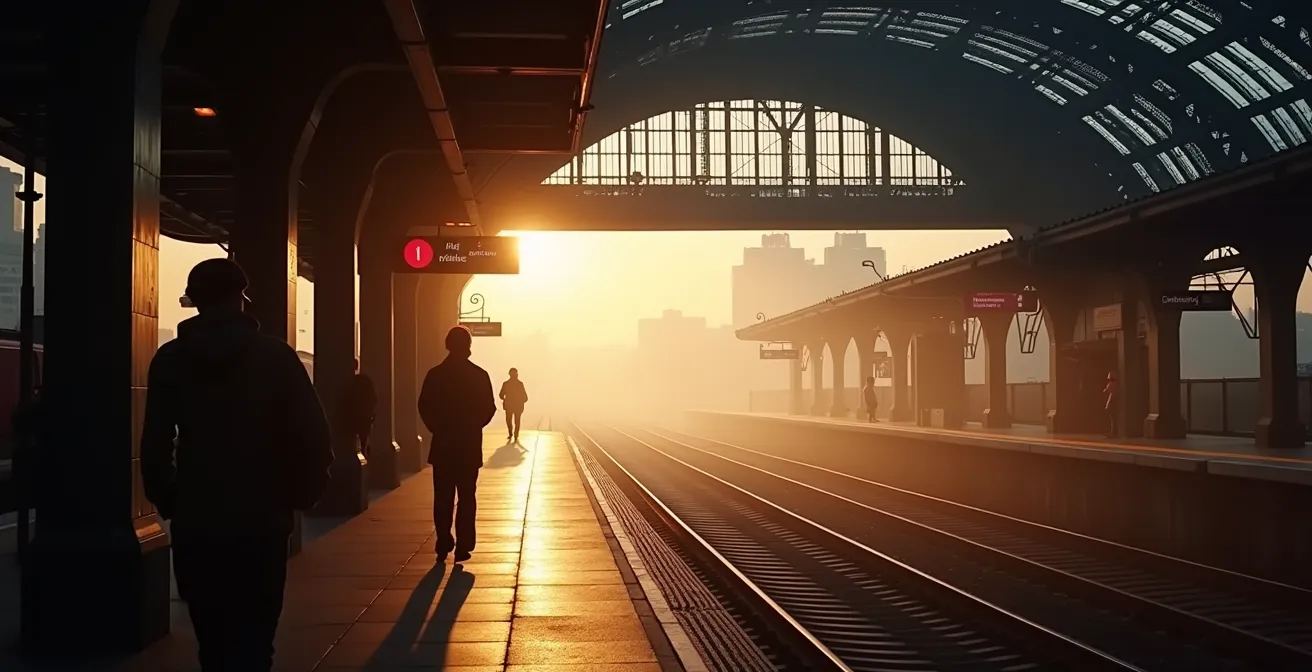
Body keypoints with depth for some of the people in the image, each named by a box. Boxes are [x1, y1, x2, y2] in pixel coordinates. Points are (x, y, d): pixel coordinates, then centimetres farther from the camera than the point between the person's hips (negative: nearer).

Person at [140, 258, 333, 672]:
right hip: (260, 520, -2)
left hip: (194, 521, 2)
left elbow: (155, 443, 0)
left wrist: (166, 502, 12)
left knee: (212, 637, 14)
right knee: (252, 638, -2)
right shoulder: (276, 356, -3)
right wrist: (300, 495, 7)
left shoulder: (170, 359, 2)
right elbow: (313, 436, -7)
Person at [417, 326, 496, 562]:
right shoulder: (479, 375, -7)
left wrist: (438, 428, 12)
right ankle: (463, 546, 3)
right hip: (469, 445, -1)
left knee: (443, 498, 9)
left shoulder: (435, 374, -4)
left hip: (442, 444, 1)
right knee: (466, 497, 6)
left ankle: (444, 545, 7)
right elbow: (489, 409, -5)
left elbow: (424, 407, -3)